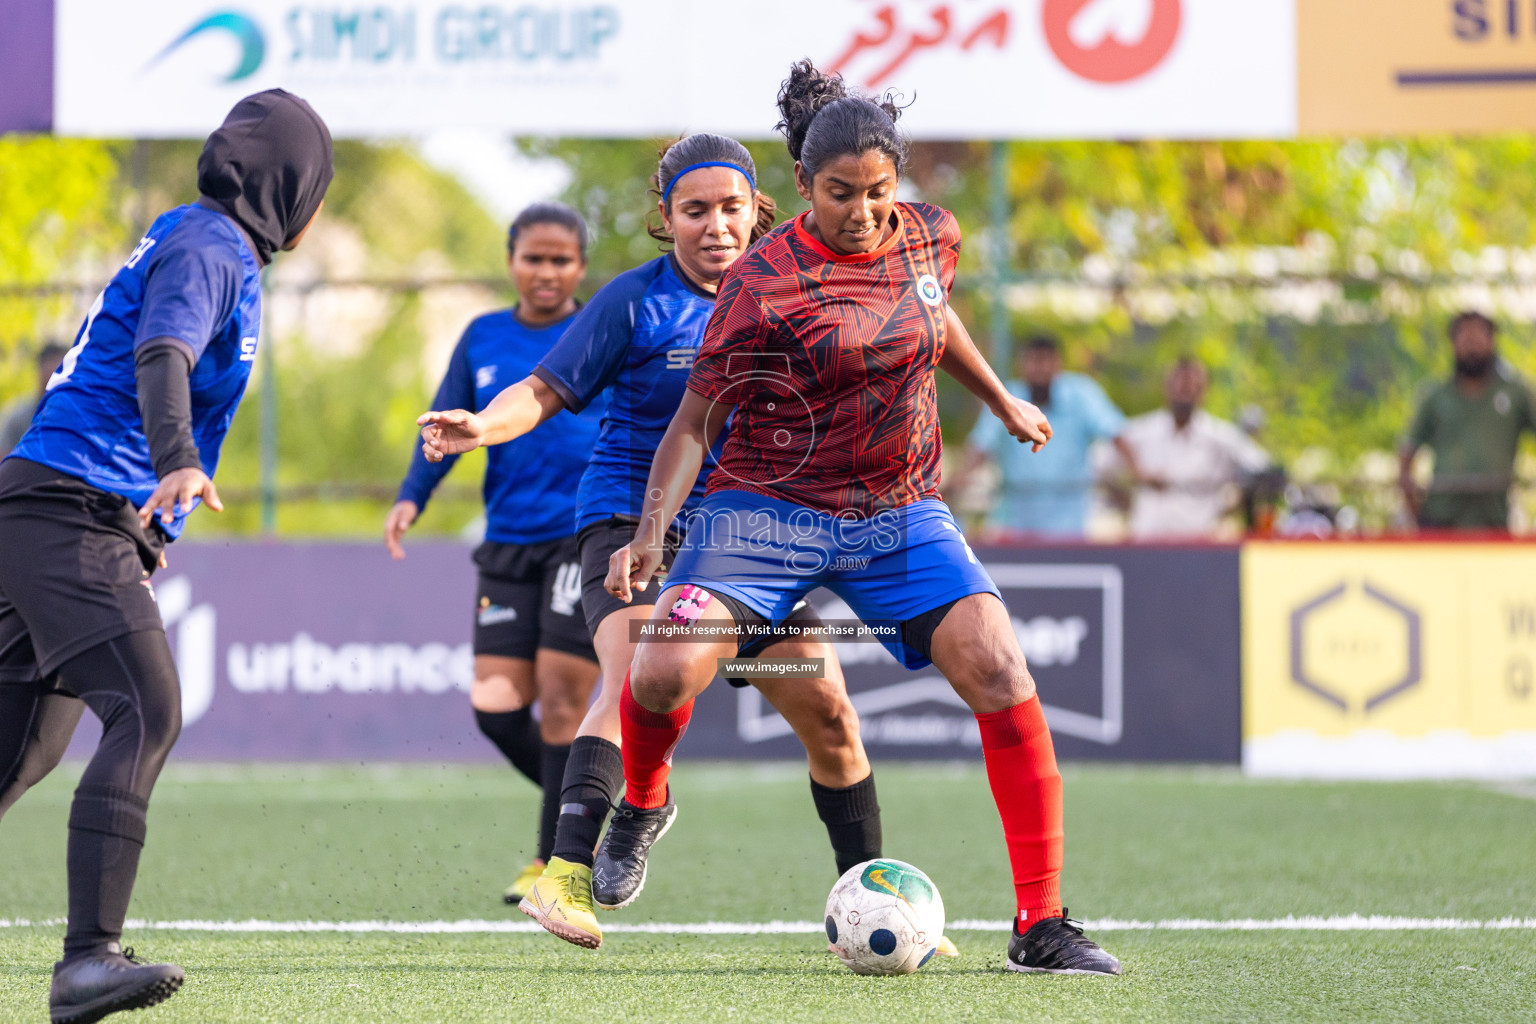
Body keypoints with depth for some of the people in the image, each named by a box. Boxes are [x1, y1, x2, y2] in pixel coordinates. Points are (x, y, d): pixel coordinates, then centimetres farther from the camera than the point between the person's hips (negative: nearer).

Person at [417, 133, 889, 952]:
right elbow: (547, 390, -8)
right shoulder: (636, 301, -5)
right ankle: (568, 876, -41)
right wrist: (480, 427, -25)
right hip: (634, 521, -5)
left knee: (827, 714, 5)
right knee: (635, 680, -31)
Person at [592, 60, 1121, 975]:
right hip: (768, 510, -4)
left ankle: (1041, 926, -9)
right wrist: (653, 530, -21)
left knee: (1000, 670, -16)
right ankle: (643, 801, 16)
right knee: (664, 674, -23)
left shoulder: (930, 238, 0)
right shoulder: (765, 282, -15)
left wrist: (1001, 400, 35)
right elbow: (698, 418, -9)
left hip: (901, 513, 4)